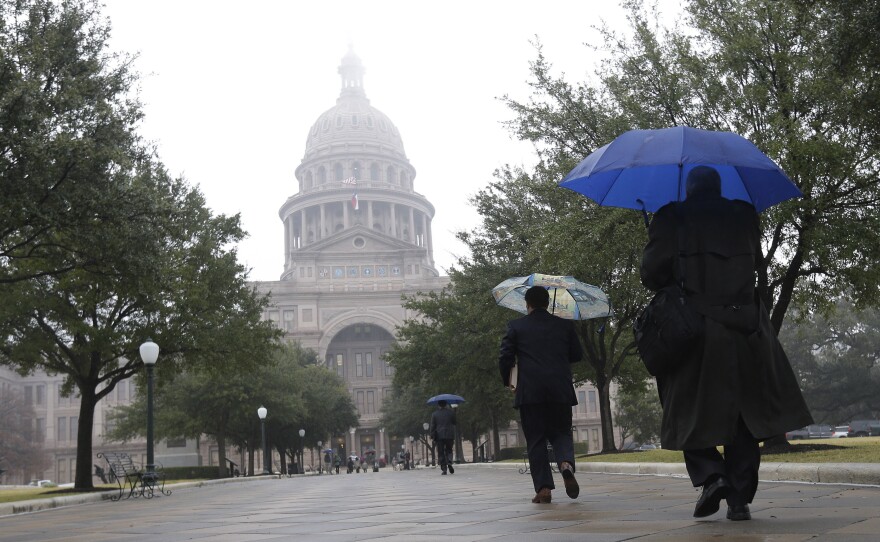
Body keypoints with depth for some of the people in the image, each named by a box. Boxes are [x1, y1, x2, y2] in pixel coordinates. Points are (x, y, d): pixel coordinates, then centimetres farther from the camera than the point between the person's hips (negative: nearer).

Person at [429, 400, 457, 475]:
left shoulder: (434, 414, 1)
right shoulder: (451, 412, 2)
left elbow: (432, 426, 0)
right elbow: (454, 422, 8)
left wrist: (432, 436, 2)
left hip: (439, 436, -1)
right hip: (450, 435, 1)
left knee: (441, 453, 4)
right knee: (449, 450, 15)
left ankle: (444, 469, -2)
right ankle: (449, 462, -13)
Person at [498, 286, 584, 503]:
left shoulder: (516, 326, 4)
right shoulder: (565, 325, 9)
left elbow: (505, 357, 0)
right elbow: (577, 355, 14)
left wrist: (507, 381, 16)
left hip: (530, 391, -1)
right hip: (561, 391, 2)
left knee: (535, 440, 5)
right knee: (561, 432, 13)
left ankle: (543, 487, -1)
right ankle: (566, 463, -18)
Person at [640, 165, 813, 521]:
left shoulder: (672, 218, 0)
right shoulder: (744, 215, 9)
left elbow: (652, 273, -7)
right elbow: (756, 261, 20)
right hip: (746, 328, 3)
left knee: (690, 412, 10)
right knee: (745, 413, 10)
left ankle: (710, 474, -10)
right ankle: (739, 498, 8)